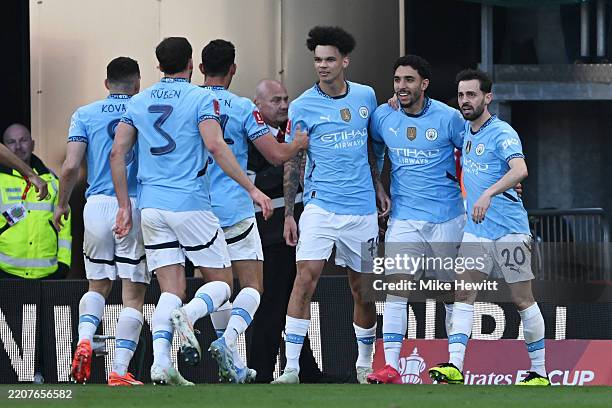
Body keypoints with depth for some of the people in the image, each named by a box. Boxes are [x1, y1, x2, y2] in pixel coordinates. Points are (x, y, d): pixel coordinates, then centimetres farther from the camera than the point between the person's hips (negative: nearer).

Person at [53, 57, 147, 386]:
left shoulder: (85, 114, 6)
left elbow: (71, 166, -2)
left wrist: (62, 204, 12)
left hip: (97, 205, 2)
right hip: (136, 207, -2)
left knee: (97, 285, 19)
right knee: (133, 294, 3)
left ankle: (85, 340, -7)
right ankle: (119, 371, -5)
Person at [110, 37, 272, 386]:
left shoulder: (139, 102, 12)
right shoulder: (201, 98, -3)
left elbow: (117, 153, 8)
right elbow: (215, 146, -16)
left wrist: (125, 206, 13)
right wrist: (251, 188, -13)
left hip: (151, 207, 5)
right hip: (190, 204, -5)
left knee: (172, 289, 6)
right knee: (222, 282, 7)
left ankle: (160, 362, -15)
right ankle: (188, 315, -25)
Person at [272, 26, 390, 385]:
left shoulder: (366, 96, 6)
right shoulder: (302, 107, -3)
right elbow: (292, 163, 2)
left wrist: (378, 186, 16)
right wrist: (289, 214, -1)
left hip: (362, 209, 3)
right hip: (320, 205, -3)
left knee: (362, 288, 8)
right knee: (306, 277, -17)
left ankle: (365, 364, 26)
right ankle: (291, 367, -17)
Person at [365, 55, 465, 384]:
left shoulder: (448, 117, -6)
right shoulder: (383, 117, 1)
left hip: (447, 219, -1)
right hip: (404, 218, 1)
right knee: (396, 290, -13)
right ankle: (391, 367, -18)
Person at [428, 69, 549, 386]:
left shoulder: (501, 133, -13)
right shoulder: (465, 130, 9)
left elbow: (520, 170, -29)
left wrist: (489, 193, -44)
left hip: (509, 230, -6)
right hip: (475, 230, 6)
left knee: (522, 300, 2)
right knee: (463, 293, -8)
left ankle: (539, 372, 11)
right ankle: (455, 366, -16)